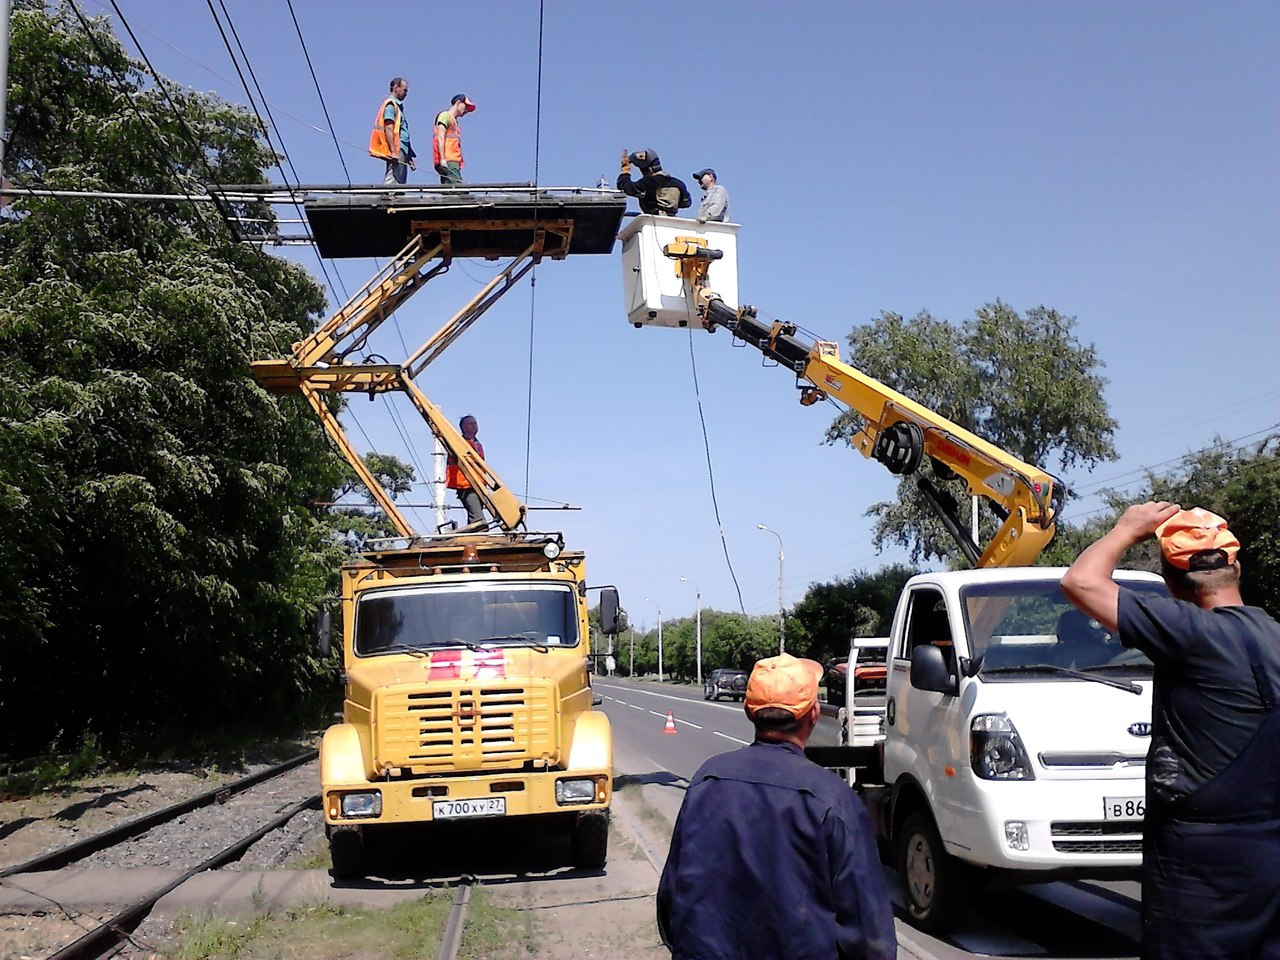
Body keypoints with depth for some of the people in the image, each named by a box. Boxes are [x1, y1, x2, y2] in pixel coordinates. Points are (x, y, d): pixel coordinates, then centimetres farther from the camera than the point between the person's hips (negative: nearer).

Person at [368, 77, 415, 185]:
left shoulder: (398, 106, 26)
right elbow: (388, 129, -14)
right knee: (393, 183, -17)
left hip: (401, 151, 10)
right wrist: (393, 152, -23)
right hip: (396, 150, -10)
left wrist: (409, 158, 23)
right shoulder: (390, 104, -3)